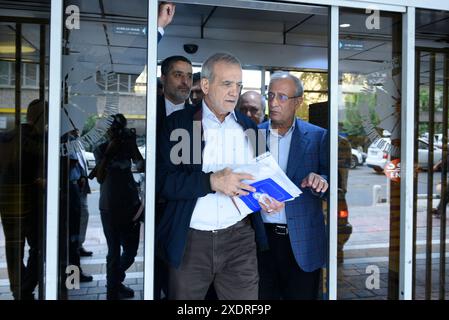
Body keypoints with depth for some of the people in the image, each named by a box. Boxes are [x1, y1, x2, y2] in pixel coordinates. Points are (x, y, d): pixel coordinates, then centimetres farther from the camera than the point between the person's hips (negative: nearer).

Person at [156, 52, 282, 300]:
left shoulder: (248, 127, 12)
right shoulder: (177, 124, -1)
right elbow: (164, 181, -11)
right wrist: (212, 181, -22)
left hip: (239, 238, 3)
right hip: (190, 240, -2)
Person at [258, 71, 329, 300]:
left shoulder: (317, 137, 0)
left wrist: (320, 182, -23)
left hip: (302, 241, -1)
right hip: (261, 236, 1)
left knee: (302, 294, 10)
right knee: (262, 298, 10)